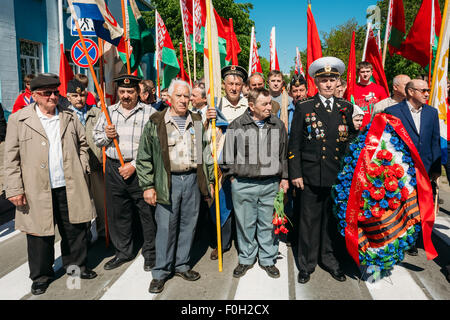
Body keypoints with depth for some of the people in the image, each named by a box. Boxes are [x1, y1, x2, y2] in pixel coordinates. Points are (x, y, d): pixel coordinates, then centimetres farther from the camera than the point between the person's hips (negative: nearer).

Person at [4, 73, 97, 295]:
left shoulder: (69, 117, 8)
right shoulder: (18, 120, -1)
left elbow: (82, 144, 18)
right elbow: (12, 158, -2)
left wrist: (82, 169, 7)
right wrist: (14, 189, -6)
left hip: (70, 187, 3)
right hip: (37, 191, -2)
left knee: (76, 229, 12)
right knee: (40, 234, 10)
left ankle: (76, 265, 34)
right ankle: (41, 275, 30)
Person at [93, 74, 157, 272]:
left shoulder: (149, 112, -3)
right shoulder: (108, 112, 13)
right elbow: (96, 139, 18)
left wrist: (134, 165, -15)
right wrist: (106, 135, -5)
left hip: (140, 169, -4)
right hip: (113, 169, 5)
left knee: (147, 212, 2)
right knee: (117, 213, 13)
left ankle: (150, 253, 20)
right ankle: (123, 252, 31)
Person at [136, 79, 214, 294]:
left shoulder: (197, 122, 11)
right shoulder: (156, 123, 0)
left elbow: (206, 153, 14)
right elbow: (144, 157, -1)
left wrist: (210, 180, 10)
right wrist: (147, 186, -5)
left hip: (192, 180, 3)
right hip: (168, 181, -3)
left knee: (188, 225, 11)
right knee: (166, 227, 1)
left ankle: (182, 265, 28)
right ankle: (161, 272, 17)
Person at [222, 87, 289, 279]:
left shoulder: (278, 125, 8)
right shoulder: (237, 126, -1)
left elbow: (284, 153, 14)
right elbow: (228, 154, 6)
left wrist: (284, 178, 11)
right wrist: (232, 176, 4)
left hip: (271, 184, 2)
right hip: (243, 184, -1)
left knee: (268, 223, 9)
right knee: (245, 223, 9)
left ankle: (268, 260, 27)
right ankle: (246, 259, 28)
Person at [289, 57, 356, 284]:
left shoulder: (347, 108, 10)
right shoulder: (304, 108, 1)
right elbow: (294, 143, -1)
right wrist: (295, 173, -5)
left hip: (339, 176, 3)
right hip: (311, 176, -2)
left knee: (333, 220, 13)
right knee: (309, 221, 5)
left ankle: (329, 259, 31)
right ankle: (307, 264, 20)